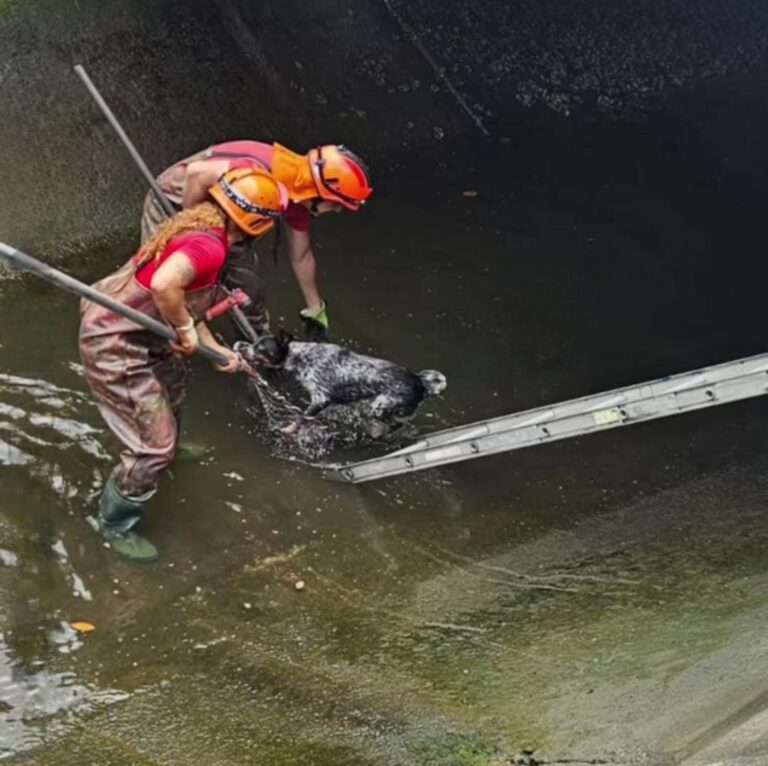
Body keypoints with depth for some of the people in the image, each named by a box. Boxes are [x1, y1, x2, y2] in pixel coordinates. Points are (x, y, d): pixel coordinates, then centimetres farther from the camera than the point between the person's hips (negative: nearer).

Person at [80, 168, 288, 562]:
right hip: (113, 347, -10)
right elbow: (164, 285, -42)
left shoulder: (201, 224, 5)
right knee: (155, 445, -2)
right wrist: (186, 330, -25)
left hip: (118, 322, 10)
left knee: (172, 377, 35)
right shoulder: (210, 246, -26)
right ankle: (115, 526, 19)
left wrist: (214, 347, 12)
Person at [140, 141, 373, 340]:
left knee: (248, 287, 7)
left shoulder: (299, 193, -9)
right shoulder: (262, 173, -38)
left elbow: (301, 257, 6)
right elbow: (196, 173, -38)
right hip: (173, 204, -7)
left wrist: (315, 310, 13)